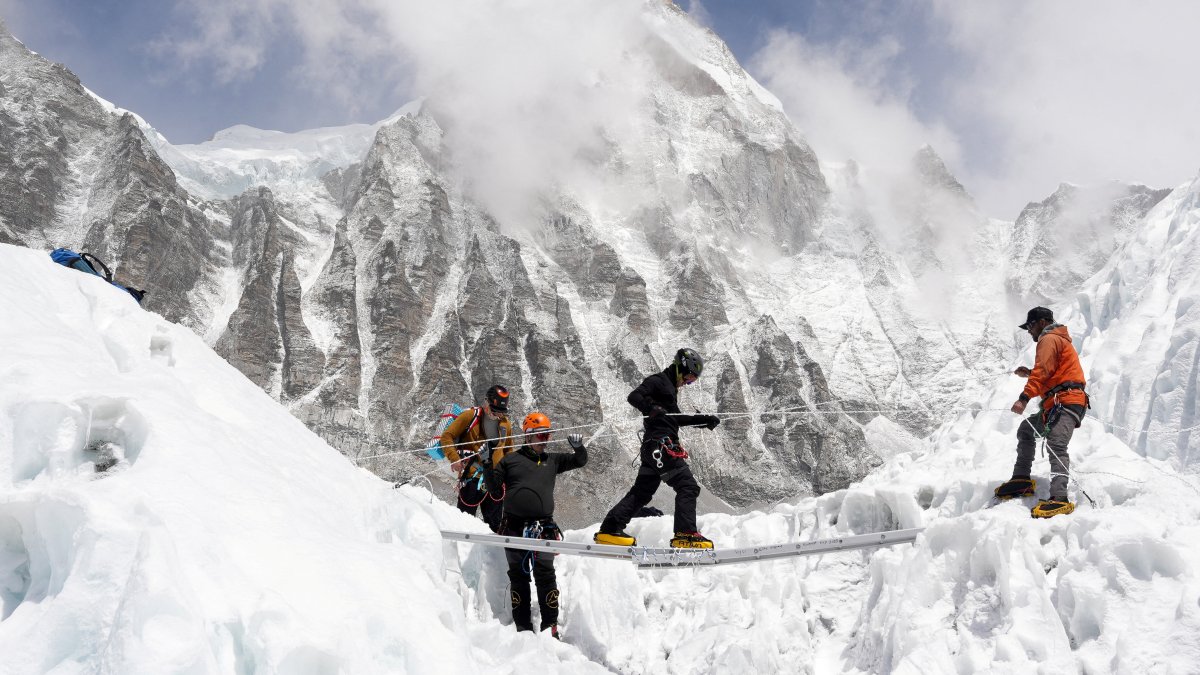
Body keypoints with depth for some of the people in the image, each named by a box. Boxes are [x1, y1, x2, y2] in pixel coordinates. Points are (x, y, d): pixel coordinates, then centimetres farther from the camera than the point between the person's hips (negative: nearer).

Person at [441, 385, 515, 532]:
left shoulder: (506, 424, 13)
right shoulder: (470, 416, -3)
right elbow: (447, 437, -3)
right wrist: (454, 458, -15)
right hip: (471, 476, -5)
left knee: (496, 524, 8)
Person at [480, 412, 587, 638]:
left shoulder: (552, 461, 19)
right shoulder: (511, 460, 12)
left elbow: (579, 461, 23)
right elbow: (496, 492, 12)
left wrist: (578, 447, 3)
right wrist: (488, 468, -1)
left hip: (543, 528, 1)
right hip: (514, 527, -1)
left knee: (545, 574, -8)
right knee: (518, 577, 2)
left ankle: (550, 626, -5)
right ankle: (523, 627, 7)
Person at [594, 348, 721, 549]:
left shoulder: (669, 388, 26)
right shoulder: (658, 381, -4)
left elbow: (677, 419, 32)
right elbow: (634, 396, -18)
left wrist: (705, 420, 24)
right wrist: (651, 408, -37)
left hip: (653, 448, 10)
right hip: (661, 444, -10)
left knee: (642, 492, 11)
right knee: (688, 486, -11)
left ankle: (609, 531, 11)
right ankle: (685, 535, -16)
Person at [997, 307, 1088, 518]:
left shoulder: (1049, 339, -2)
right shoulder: (1060, 339, 30)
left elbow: (1043, 370, -17)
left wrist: (1024, 398, -26)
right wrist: (1030, 373, 22)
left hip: (1065, 401, -11)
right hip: (1056, 405, 11)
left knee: (1056, 445, -26)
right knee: (1026, 430, 22)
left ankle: (1059, 498, -41)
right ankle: (1022, 480, 21)